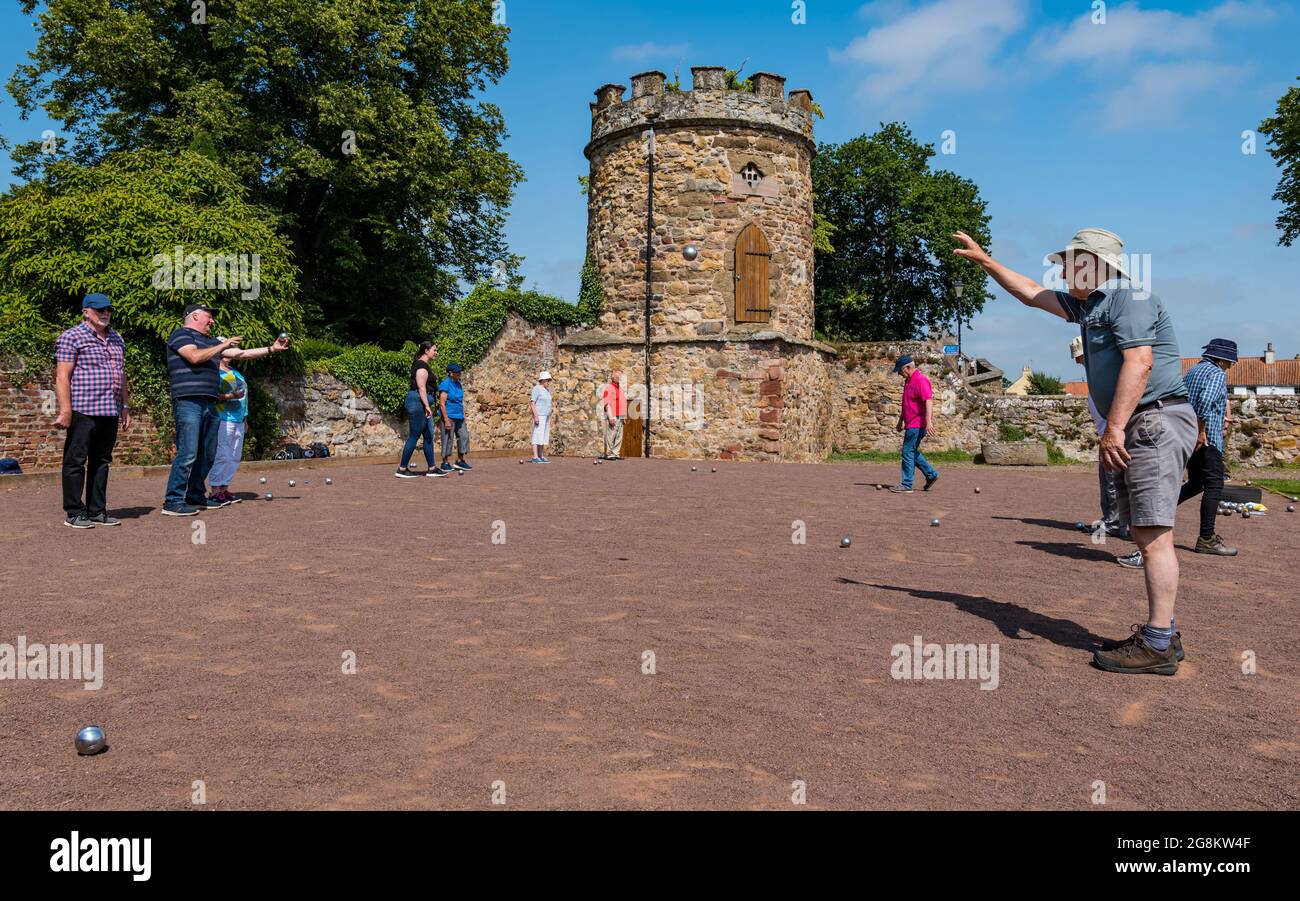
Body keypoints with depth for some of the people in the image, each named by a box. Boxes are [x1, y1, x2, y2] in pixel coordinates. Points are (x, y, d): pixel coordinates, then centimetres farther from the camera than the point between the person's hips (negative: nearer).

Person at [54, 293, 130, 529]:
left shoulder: (117, 339, 19)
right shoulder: (72, 337, -3)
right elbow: (62, 377, -9)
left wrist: (125, 407, 19)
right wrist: (65, 411, -15)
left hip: (110, 412, 7)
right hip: (83, 411, -7)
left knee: (101, 462, 11)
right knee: (76, 462, -1)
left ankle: (97, 511, 17)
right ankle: (74, 513, 5)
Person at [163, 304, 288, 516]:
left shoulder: (210, 341, 25)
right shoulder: (181, 334, 2)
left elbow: (241, 353, 25)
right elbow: (195, 356, -14)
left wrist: (272, 349, 21)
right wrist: (224, 345, -4)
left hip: (210, 404, 9)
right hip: (188, 402, -9)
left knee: (207, 455, 10)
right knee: (188, 454, -14)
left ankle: (195, 496, 19)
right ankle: (173, 501, -11)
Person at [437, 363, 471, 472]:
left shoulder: (458, 384, 13)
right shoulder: (445, 384, -11)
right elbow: (442, 404, -15)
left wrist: (464, 416, 17)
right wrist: (446, 420, -19)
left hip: (459, 417, 8)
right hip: (449, 416, -8)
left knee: (464, 436, 5)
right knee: (448, 439, -3)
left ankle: (460, 461, 15)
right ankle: (445, 463, 5)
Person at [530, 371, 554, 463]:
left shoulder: (547, 390, 15)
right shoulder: (537, 389, -11)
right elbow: (532, 403, -16)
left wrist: (549, 418, 17)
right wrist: (535, 416, -23)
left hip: (546, 416, 9)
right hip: (539, 415, -9)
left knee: (544, 436, 6)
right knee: (537, 436, -10)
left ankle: (541, 457, 7)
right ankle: (535, 457, -10)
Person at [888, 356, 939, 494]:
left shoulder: (921, 380, -15)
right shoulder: (908, 381, 16)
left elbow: (928, 401, -25)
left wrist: (928, 421, -34)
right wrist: (901, 420, 28)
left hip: (917, 424, -10)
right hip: (911, 424, 10)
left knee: (908, 452, -7)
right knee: (912, 452, 16)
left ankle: (906, 485, -2)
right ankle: (931, 475, 26)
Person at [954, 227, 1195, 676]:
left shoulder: (1127, 297, -9)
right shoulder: (1086, 304, 21)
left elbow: (1139, 363, -21)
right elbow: (1030, 294, 31)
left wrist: (1114, 428, -25)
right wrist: (983, 259, 33)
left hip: (1156, 422, -10)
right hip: (1137, 430, 10)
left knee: (1153, 534, -12)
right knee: (1145, 534, 9)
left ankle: (1158, 645, -11)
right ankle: (1162, 633, 14)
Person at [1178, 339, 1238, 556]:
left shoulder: (1192, 370, 17)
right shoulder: (1217, 374, -9)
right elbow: (1206, 401, -25)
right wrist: (1201, 431, -20)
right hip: (1207, 439, -9)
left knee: (1195, 483, 19)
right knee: (1214, 486, -4)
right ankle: (1207, 539, -3)